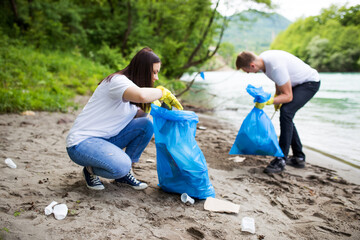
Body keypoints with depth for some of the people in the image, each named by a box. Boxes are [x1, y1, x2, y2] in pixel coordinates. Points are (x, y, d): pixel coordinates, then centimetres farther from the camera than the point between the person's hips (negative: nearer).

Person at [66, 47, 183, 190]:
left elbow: (136, 116, 6)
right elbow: (141, 96, -41)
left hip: (105, 140, 9)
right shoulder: (117, 80, -19)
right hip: (81, 142, -9)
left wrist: (150, 106, -10)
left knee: (145, 125, -8)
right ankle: (91, 169, 1)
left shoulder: (130, 84, 11)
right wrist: (162, 92, -24)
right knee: (120, 166, -33)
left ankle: (125, 173, 3)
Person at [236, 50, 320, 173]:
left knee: (286, 112, -24)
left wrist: (268, 101, -38)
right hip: (298, 82, 10)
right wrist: (276, 96, 6)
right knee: (286, 115, 10)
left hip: (310, 82, -10)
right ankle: (299, 158, 20)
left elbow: (288, 96, -29)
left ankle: (281, 160, -20)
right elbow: (279, 80, 13)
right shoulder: (262, 58, -6)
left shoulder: (276, 67, -35)